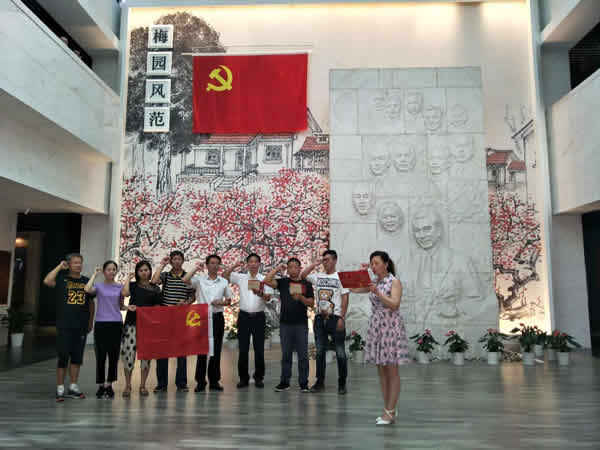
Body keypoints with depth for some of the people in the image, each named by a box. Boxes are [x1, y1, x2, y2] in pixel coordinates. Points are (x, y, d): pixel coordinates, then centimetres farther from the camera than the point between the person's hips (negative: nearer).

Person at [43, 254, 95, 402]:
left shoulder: (86, 281, 9)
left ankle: (73, 387, 20)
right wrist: (59, 267, -10)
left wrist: (91, 321, 12)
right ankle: (60, 389, 10)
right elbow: (47, 281, -21)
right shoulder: (62, 279, 1)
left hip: (81, 326, 4)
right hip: (64, 325, -3)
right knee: (63, 357, -1)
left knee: (77, 357, 9)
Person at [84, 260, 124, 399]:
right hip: (101, 324, -2)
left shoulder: (120, 287, 10)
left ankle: (109, 385, 19)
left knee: (113, 356, 5)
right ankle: (101, 385, 15)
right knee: (101, 356, 1)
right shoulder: (99, 286, 4)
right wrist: (95, 274, -7)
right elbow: (87, 289, -19)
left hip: (116, 324, 2)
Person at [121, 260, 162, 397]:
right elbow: (124, 293, -12)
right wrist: (129, 278, 0)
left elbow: (157, 308, 12)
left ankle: (143, 385, 17)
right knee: (128, 353, -5)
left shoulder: (155, 289, 10)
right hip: (131, 323, -1)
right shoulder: (133, 285, 9)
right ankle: (127, 385, 11)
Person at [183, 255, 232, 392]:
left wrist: (221, 302, -6)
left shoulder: (224, 282, 9)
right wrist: (196, 268, -12)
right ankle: (200, 382, 10)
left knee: (216, 349, 6)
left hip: (217, 318, 2)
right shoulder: (199, 279, 1)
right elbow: (185, 280, -18)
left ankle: (214, 381, 16)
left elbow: (229, 300, 14)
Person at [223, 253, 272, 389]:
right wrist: (235, 266, -9)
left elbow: (268, 298, -5)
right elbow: (224, 275, 5)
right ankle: (243, 378, 14)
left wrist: (260, 293, -26)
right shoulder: (240, 277, 6)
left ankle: (259, 377, 15)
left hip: (258, 316, -1)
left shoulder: (264, 279, 3)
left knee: (259, 348, 3)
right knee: (243, 348, 4)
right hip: (244, 316, 1)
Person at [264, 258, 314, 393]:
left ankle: (303, 383, 10)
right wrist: (278, 268, -4)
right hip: (285, 323, 1)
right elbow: (267, 281, -8)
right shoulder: (283, 282, 7)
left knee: (303, 355, 2)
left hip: (301, 323, -1)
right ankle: (284, 382, 17)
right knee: (286, 354, 8)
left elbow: (311, 303, 2)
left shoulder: (306, 284, 6)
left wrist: (301, 297, -16)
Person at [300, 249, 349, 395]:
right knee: (320, 351, 9)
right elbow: (302, 276, 6)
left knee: (340, 352, 0)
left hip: (335, 318, -4)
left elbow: (345, 298, -5)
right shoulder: (318, 276, 11)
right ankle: (320, 382, 18)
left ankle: (342, 383, 11)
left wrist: (341, 318, -12)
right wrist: (314, 264, 3)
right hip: (320, 318, 4)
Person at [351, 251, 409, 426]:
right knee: (381, 371, 9)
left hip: (391, 327, -6)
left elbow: (394, 305, -17)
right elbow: (354, 289, 10)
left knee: (391, 371, -1)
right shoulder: (373, 282, 11)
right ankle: (388, 410, 18)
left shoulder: (394, 282, -7)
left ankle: (390, 412, 4)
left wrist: (377, 292, -25)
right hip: (375, 326, 7)